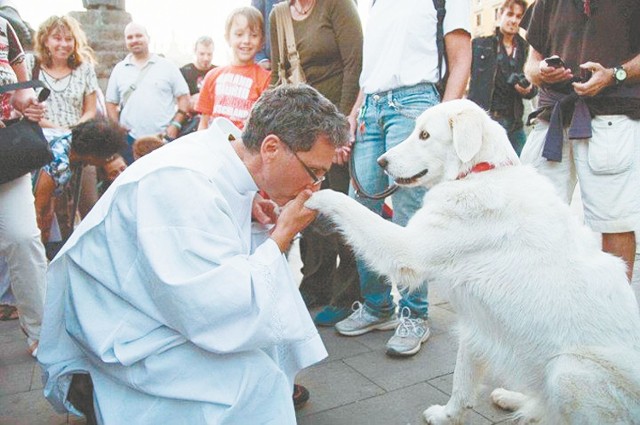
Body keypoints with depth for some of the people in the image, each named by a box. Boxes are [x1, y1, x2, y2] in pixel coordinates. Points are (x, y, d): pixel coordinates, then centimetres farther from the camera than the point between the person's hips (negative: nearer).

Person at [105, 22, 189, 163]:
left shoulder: (166, 66, 5)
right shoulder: (119, 69, 12)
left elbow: (184, 97, 3)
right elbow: (111, 102, 15)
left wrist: (176, 125, -8)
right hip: (130, 139, 2)